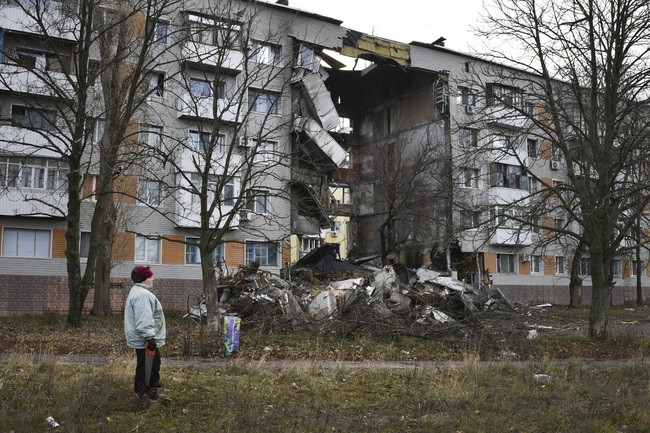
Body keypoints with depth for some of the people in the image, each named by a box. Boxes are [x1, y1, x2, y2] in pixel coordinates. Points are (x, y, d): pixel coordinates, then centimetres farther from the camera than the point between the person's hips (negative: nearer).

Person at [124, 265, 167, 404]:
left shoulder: (142, 292, 17)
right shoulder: (142, 294, -21)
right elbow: (144, 320, -28)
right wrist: (150, 337, -28)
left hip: (149, 340, 12)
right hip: (144, 340, -12)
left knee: (154, 365, 20)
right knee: (144, 367, -2)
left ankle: (152, 391, 32)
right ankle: (140, 395, 7)